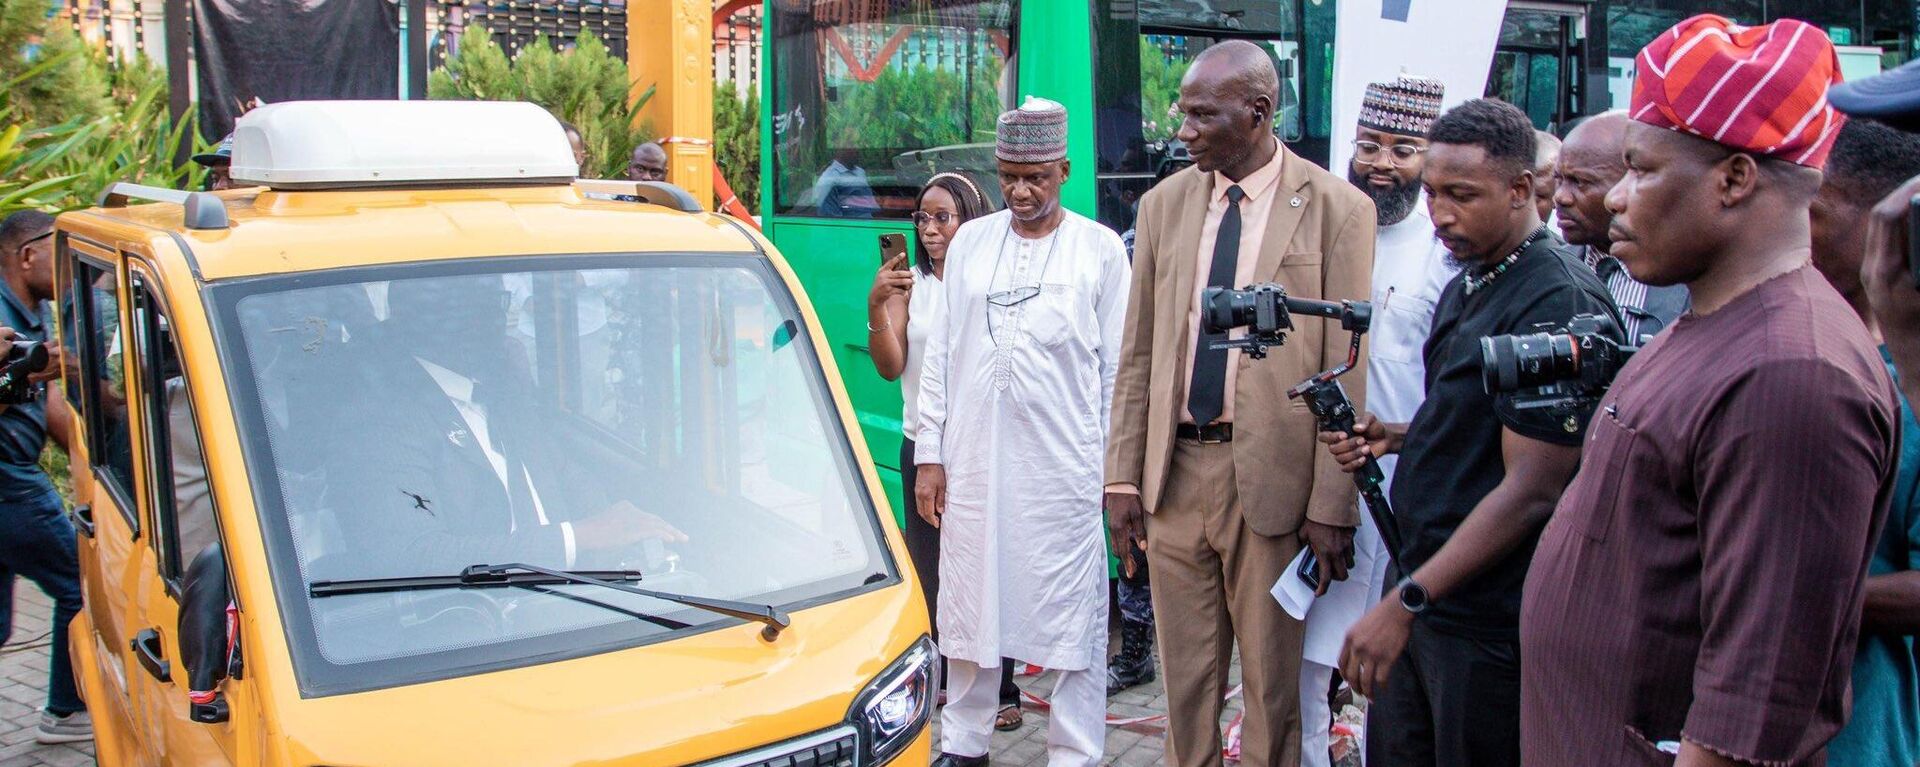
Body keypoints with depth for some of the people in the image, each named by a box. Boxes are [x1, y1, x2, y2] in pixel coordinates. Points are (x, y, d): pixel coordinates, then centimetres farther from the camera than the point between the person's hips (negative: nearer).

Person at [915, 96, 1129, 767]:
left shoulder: (1100, 248, 1)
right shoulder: (970, 242, 10)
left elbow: (1117, 365, 2)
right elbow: (941, 352, 11)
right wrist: (929, 454, 7)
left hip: (1064, 464, -3)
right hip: (973, 459, 3)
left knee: (1070, 611, 2)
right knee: (968, 604, 10)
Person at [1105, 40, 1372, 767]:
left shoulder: (1337, 209, -6)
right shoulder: (1164, 204, 7)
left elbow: (1345, 371, -7)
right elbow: (1137, 355, 8)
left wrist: (1333, 507, -10)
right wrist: (1123, 476, 4)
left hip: (1272, 480, -4)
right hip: (1174, 470, 4)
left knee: (1273, 683, 9)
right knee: (1185, 678, 14)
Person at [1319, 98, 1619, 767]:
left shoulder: (1559, 303, -19)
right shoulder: (1470, 281, 11)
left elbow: (1530, 490, -23)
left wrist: (1405, 602, -24)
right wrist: (1395, 437, 4)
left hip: (1487, 625, -8)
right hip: (1420, 592, 8)